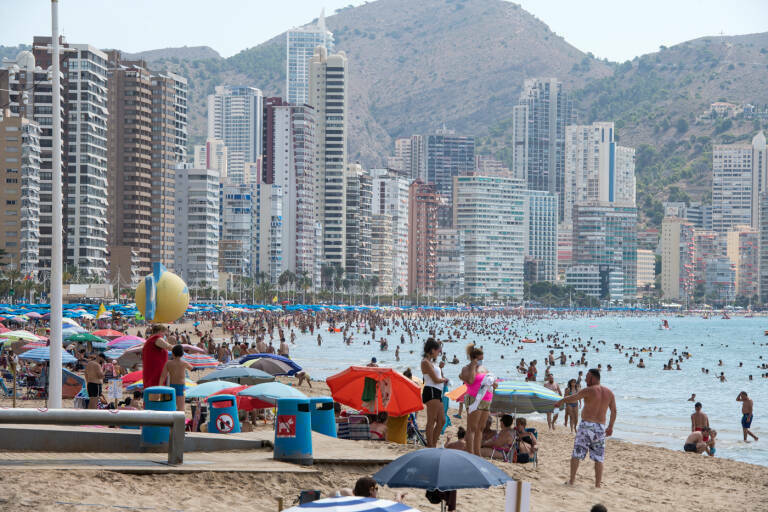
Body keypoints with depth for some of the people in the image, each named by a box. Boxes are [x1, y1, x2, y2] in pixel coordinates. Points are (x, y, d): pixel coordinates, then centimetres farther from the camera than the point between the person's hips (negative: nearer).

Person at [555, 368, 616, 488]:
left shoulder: (588, 391, -9)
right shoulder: (609, 392, 7)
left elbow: (571, 398, 1)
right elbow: (614, 411, 13)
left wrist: (560, 402, 19)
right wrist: (610, 427, 22)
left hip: (586, 425, -5)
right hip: (601, 427, 5)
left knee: (576, 454, 5)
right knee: (598, 458, 8)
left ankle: (571, 480, 6)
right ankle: (597, 484, 5)